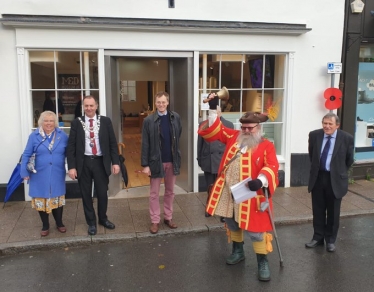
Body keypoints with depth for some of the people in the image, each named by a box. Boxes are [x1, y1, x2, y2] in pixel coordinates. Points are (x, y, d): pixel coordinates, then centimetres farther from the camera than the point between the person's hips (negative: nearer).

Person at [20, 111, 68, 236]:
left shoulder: (62, 135, 0)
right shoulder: (34, 135, -3)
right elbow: (26, 154, -2)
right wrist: (24, 171, -8)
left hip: (57, 175, 0)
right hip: (40, 176, 0)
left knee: (57, 200, 12)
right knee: (41, 201, 8)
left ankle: (59, 223, 30)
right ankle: (45, 226, 26)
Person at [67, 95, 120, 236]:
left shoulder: (105, 121, 1)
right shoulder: (76, 123, 0)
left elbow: (112, 143, 2)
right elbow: (71, 146, -1)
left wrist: (115, 162, -5)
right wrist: (72, 166, -8)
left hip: (101, 162, 0)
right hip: (84, 162, 0)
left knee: (102, 193, 10)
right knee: (86, 194, 10)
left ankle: (103, 219, 33)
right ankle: (91, 222, 28)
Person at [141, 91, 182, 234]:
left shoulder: (175, 117, -1)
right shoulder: (149, 120, -9)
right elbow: (145, 144, -9)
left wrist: (176, 155, 10)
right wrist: (145, 164, -12)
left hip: (172, 160, 3)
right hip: (155, 161, -3)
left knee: (170, 192, 15)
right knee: (154, 193, 7)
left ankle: (168, 217, 29)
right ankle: (155, 221, 19)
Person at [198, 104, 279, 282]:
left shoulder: (266, 146, -8)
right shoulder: (234, 137, 6)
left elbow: (272, 166, -20)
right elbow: (214, 131, 9)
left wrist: (261, 180, -38)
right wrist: (213, 114, -7)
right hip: (228, 192, 6)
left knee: (255, 228, 0)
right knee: (231, 223, 21)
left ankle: (262, 262, 16)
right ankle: (237, 251, 43)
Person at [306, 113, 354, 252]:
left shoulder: (347, 138, -12)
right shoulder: (314, 135, -4)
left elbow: (349, 159, 3)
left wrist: (340, 172, 10)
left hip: (335, 179, -2)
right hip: (317, 177, 3)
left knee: (333, 212, 9)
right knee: (318, 210, 12)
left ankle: (330, 240, 24)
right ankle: (318, 237, 26)